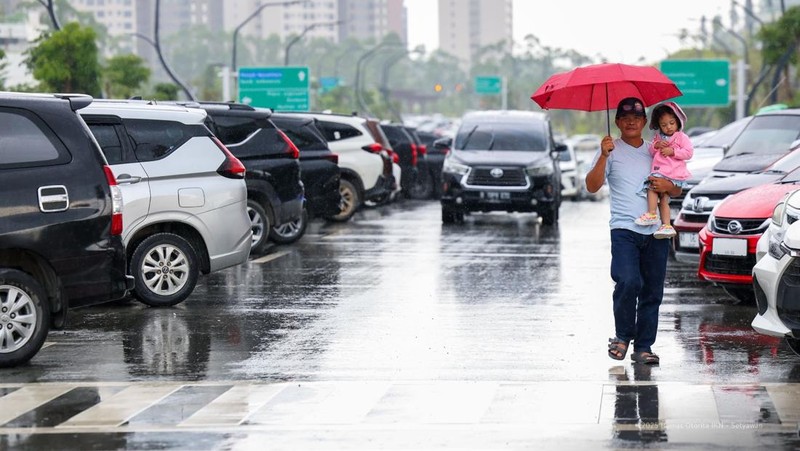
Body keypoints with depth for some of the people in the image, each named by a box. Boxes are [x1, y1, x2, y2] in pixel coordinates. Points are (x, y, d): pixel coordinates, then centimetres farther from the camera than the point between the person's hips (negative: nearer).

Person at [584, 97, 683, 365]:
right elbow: (592, 186, -5)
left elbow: (677, 191, 20)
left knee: (652, 292, 3)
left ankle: (643, 347, 10)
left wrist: (667, 186, -3)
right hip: (624, 229, -4)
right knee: (628, 282, -21)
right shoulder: (612, 150, 6)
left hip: (656, 232, 4)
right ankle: (622, 336, -1)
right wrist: (603, 157, -17)